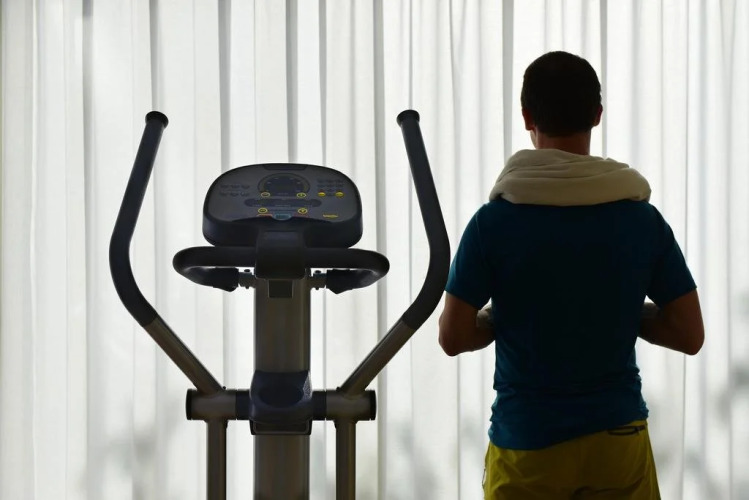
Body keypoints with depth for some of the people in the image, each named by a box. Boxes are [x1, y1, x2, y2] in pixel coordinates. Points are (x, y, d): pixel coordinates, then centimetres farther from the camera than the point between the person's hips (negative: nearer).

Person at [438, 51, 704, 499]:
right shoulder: (642, 218, -5)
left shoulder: (494, 222, -10)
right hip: (619, 436, 1)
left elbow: (454, 336, -8)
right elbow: (690, 335, -2)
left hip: (527, 441, -1)